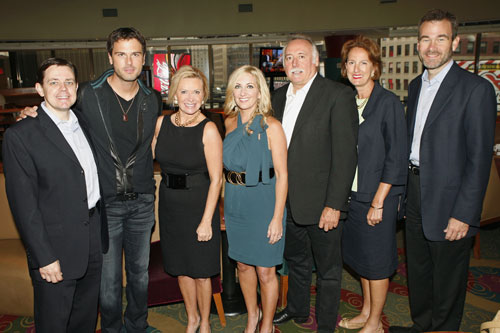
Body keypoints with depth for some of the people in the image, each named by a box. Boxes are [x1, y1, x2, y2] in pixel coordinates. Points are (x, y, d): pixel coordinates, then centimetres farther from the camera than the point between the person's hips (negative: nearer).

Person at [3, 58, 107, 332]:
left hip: (94, 245, 6)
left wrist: (102, 233, 10)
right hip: (55, 250, -6)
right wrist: (44, 257, -16)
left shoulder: (83, 124, 8)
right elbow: (23, 204, -15)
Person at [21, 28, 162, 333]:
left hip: (142, 201, 3)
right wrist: (34, 112, -13)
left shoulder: (153, 99, 2)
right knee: (108, 276, 8)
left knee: (140, 270, 18)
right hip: (105, 202, -3)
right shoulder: (87, 95, -10)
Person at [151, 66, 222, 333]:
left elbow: (216, 179, -15)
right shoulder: (162, 122, -2)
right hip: (169, 204, 5)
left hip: (199, 205, -5)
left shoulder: (208, 130, -16)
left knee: (200, 270, 10)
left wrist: (206, 221, -16)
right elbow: (150, 156, 14)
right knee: (181, 267, 19)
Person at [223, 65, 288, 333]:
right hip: (234, 203, 5)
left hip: (263, 203, -5)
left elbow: (282, 175, -13)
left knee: (265, 270, 6)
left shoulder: (271, 127, -12)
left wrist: (277, 217, -16)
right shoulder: (230, 123, 4)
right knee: (243, 264, 18)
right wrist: (229, 198, 10)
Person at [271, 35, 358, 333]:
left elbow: (345, 154, -16)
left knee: (328, 269, 11)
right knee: (296, 260, 24)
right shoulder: (279, 96, 9)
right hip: (287, 201, 6)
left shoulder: (339, 95, -12)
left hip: (321, 203, -6)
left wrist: (334, 205, -19)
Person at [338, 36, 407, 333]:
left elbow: (396, 158, -13)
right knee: (360, 256, 18)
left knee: (376, 261, 7)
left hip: (378, 197, -6)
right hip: (351, 194, 6)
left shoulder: (389, 102, -11)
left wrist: (378, 202, -15)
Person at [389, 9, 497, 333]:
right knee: (418, 272, 21)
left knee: (447, 281, 11)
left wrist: (464, 214, -17)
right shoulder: (416, 85, 10)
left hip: (448, 202, -7)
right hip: (415, 198, 7)